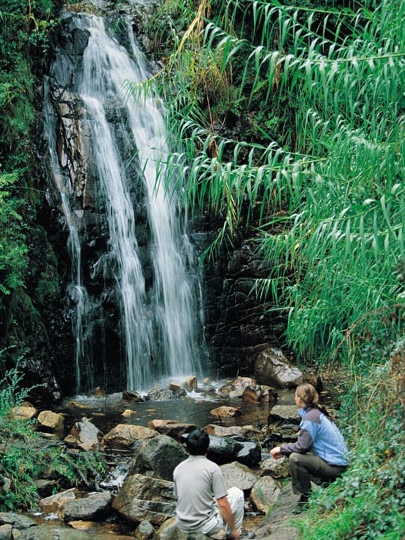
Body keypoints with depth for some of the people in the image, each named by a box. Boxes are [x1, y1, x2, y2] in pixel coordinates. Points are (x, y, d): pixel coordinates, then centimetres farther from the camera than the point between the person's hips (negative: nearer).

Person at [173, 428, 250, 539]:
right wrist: (234, 530, 0)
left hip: (182, 526, 6)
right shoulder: (212, 468, -13)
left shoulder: (178, 469, 2)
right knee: (237, 493, 14)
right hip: (206, 527, -5)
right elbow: (223, 504, -15)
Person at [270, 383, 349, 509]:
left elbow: (303, 445, -21)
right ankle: (326, 482, 15)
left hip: (334, 465, -10)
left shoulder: (311, 416, -18)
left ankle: (306, 497, -8)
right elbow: (304, 442, 16)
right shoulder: (317, 412, 12)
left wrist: (281, 449, -7)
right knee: (296, 454, 17)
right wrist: (284, 450, 9)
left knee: (295, 458, -20)